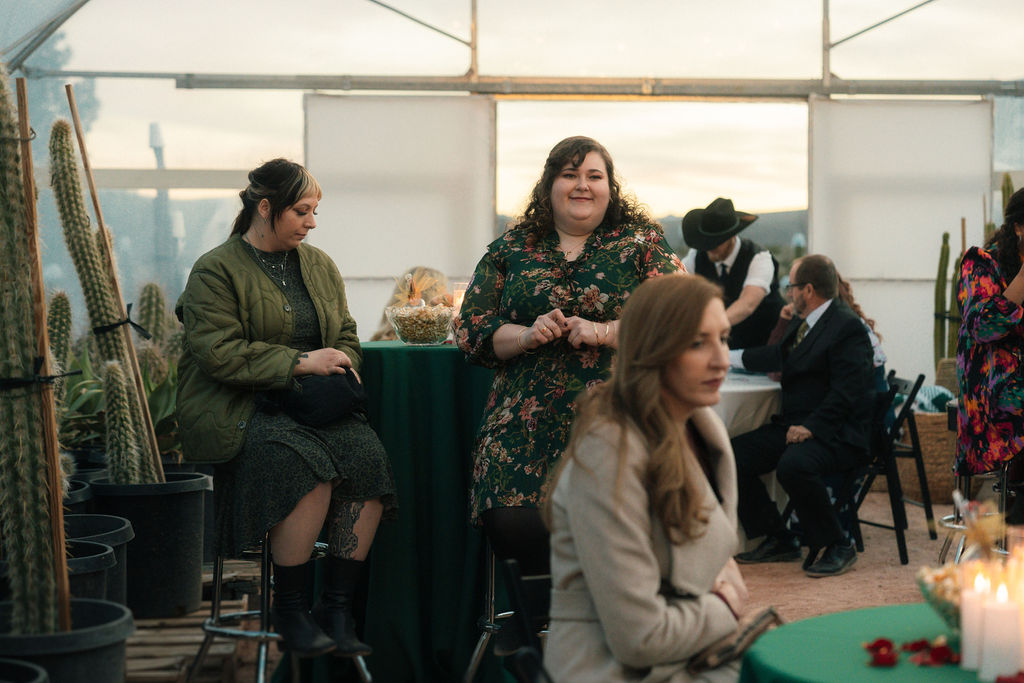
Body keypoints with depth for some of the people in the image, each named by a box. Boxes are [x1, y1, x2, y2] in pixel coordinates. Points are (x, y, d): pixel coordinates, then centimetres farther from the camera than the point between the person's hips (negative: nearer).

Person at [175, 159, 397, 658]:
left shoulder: (320, 266, 18)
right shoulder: (216, 271, -2)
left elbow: (346, 335, 23)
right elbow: (219, 353, -13)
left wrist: (342, 367, -2)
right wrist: (302, 362, -16)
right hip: (240, 410, -6)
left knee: (368, 456, -25)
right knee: (307, 465, -34)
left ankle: (338, 606, -18)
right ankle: (289, 607, -17)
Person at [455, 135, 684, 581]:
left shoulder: (642, 243, 9)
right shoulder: (510, 249, 14)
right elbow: (471, 328, 11)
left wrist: (603, 332, -14)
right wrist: (527, 335, -8)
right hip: (527, 418, 2)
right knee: (511, 521, -23)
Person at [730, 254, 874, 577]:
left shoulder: (848, 326, -12)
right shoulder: (800, 323, 16)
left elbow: (847, 393, -20)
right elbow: (776, 357, 35)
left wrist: (811, 427, -26)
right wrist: (727, 356, 40)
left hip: (838, 434, -9)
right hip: (795, 425, 9)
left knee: (793, 464, -37)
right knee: (730, 456, -7)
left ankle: (837, 547, -15)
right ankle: (778, 540, 5)